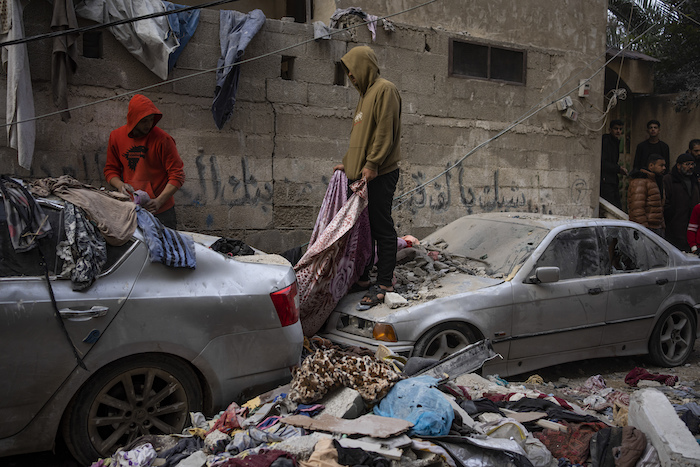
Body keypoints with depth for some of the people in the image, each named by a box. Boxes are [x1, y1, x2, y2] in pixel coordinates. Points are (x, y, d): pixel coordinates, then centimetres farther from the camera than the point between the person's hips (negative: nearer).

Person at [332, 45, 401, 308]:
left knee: (381, 228, -6)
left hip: (379, 175, -9)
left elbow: (385, 132, -16)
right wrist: (348, 163, 19)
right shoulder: (366, 94, 23)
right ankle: (361, 277, 21)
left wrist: (372, 164, -20)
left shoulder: (385, 89, -6)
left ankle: (384, 283, -1)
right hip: (361, 174, 9)